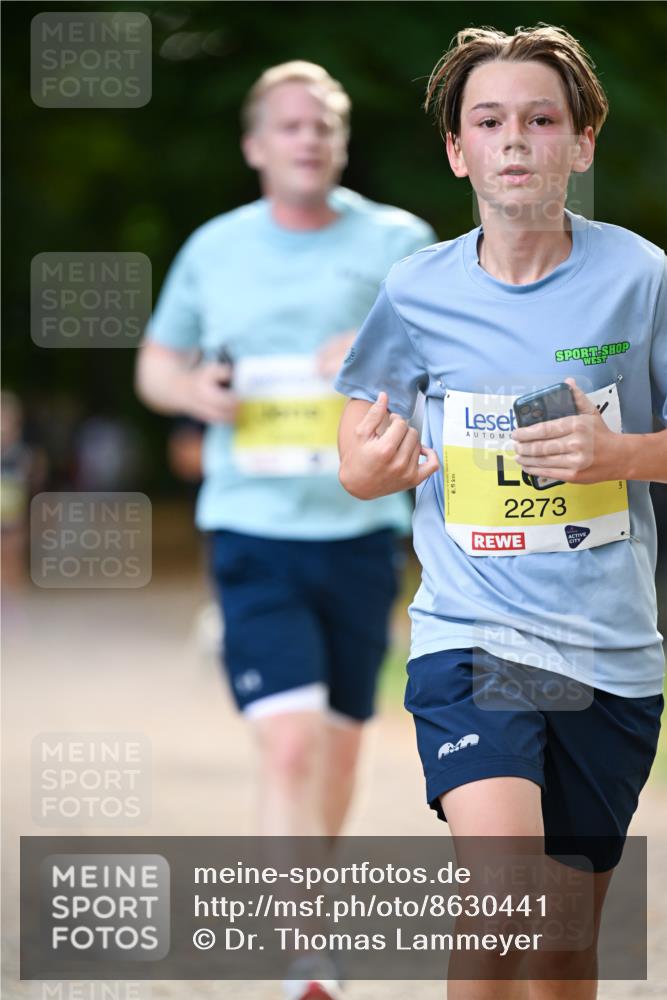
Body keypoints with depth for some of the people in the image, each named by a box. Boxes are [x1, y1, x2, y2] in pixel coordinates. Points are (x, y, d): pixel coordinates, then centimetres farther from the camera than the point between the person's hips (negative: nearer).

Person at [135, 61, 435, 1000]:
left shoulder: (396, 242, 3)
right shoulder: (213, 249, 7)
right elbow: (155, 364, 19)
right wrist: (192, 388, -5)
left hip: (361, 527, 2)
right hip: (253, 528, -1)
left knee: (340, 738, 15)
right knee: (288, 744, -15)